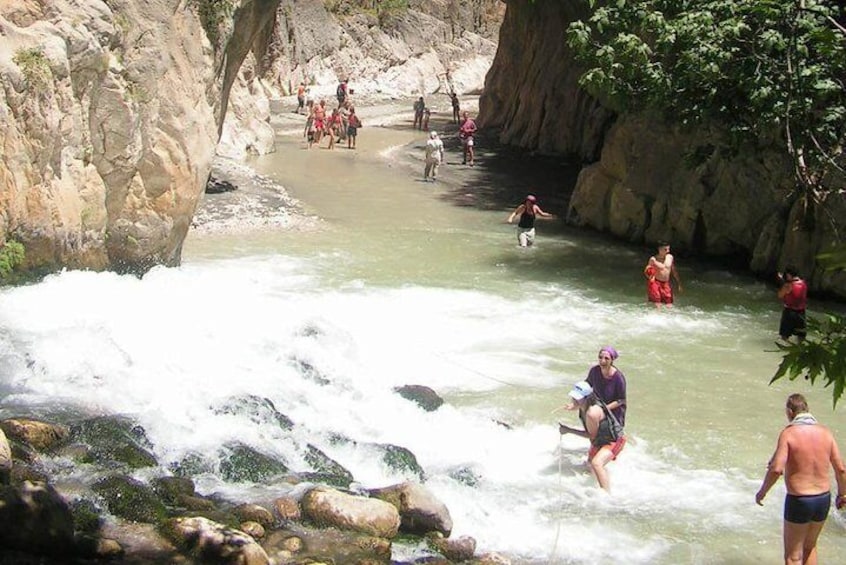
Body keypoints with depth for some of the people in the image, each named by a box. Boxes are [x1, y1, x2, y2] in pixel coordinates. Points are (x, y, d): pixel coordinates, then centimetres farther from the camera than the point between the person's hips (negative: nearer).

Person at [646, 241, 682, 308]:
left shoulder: (670, 257, 3)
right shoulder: (653, 259, -11)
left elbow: (674, 271, 14)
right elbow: (646, 271, -9)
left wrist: (678, 283, 15)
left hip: (666, 284, 5)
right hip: (656, 283, -5)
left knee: (669, 306, 3)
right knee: (657, 307, -10)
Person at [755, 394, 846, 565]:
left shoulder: (788, 433, -15)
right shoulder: (825, 432, 0)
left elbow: (776, 469, -23)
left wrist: (762, 491, -7)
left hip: (798, 501, -5)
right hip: (823, 499, 5)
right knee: (810, 546, 26)